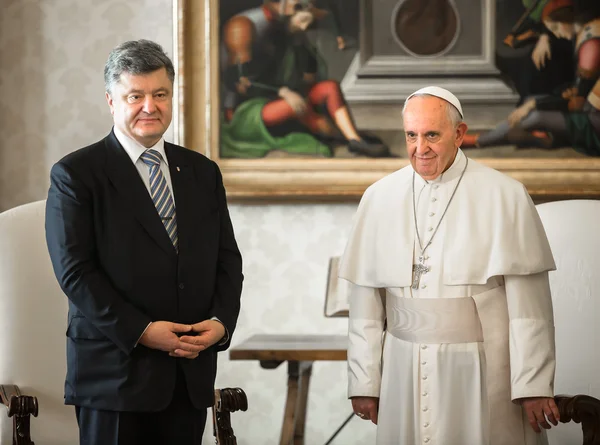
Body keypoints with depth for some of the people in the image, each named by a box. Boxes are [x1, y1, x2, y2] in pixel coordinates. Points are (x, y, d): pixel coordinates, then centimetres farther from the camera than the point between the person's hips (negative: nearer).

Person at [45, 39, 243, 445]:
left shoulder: (203, 172, 14)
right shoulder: (75, 174, -2)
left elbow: (227, 259, 13)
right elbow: (74, 271, -9)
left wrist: (222, 321, -5)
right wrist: (140, 331, -16)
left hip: (191, 374, 4)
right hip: (115, 371, -4)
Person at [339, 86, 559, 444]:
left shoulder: (504, 196, -3)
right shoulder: (380, 197, 6)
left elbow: (528, 304, -6)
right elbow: (365, 303, 6)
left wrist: (534, 387, -9)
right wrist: (364, 382, 4)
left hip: (481, 372, -3)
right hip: (404, 374, 3)